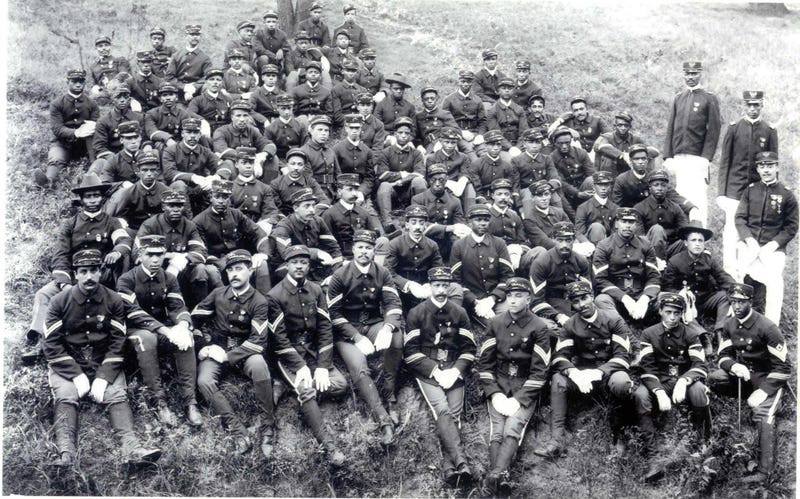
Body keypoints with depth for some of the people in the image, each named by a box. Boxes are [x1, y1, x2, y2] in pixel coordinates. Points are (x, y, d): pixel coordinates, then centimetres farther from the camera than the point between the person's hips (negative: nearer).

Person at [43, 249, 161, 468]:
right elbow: (52, 344, -7)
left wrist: (103, 378, -17)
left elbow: (117, 343, -4)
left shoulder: (113, 300, 1)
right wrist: (77, 376, -17)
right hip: (67, 364, -1)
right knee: (65, 397, -26)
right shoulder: (60, 301, -2)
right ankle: (66, 453, -43)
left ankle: (132, 447, -40)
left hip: (104, 363, 1)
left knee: (116, 395, -23)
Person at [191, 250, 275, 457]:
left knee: (258, 364, -38)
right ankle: (238, 432, -29)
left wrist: (227, 356, -20)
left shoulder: (259, 302, -7)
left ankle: (268, 429, -27)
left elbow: (258, 341, -15)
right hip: (216, 350, 3)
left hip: (244, 352, -3)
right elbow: (195, 319, 12)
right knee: (204, 381, -29)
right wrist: (202, 347, -1)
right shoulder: (218, 294, 5)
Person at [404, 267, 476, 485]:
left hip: (454, 371, 3)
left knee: (454, 413, -19)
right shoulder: (417, 313, 4)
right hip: (427, 371, -3)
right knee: (442, 410, -25)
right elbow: (411, 352, -1)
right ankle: (461, 462, -38)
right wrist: (436, 371, -10)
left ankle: (449, 467, -27)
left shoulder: (459, 313, 12)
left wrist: (456, 371, -8)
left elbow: (469, 349, 9)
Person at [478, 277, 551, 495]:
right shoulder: (496, 323, 7)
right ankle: (501, 478, -39)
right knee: (497, 428, -22)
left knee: (513, 426, -27)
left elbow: (539, 371, -6)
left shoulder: (539, 328, -2)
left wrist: (519, 399, -15)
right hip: (498, 384, 2)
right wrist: (495, 393, -6)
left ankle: (495, 475, -46)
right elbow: (484, 362, 6)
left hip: (526, 389, -2)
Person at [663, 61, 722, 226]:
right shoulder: (678, 99, 16)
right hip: (678, 157, 5)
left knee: (698, 199, -9)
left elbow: (714, 130, -3)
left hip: (697, 158, -5)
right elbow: (670, 129, 14)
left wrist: (706, 157, -11)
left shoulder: (709, 99, 2)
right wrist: (668, 156, 5)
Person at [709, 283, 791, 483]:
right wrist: (734, 366, -20)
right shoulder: (729, 325, 0)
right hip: (743, 373, 6)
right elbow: (724, 356, 4)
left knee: (762, 412, -29)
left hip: (769, 378, -6)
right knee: (713, 379, -20)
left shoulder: (766, 327, -19)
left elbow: (783, 367, -18)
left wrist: (763, 391, -26)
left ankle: (764, 470, -29)